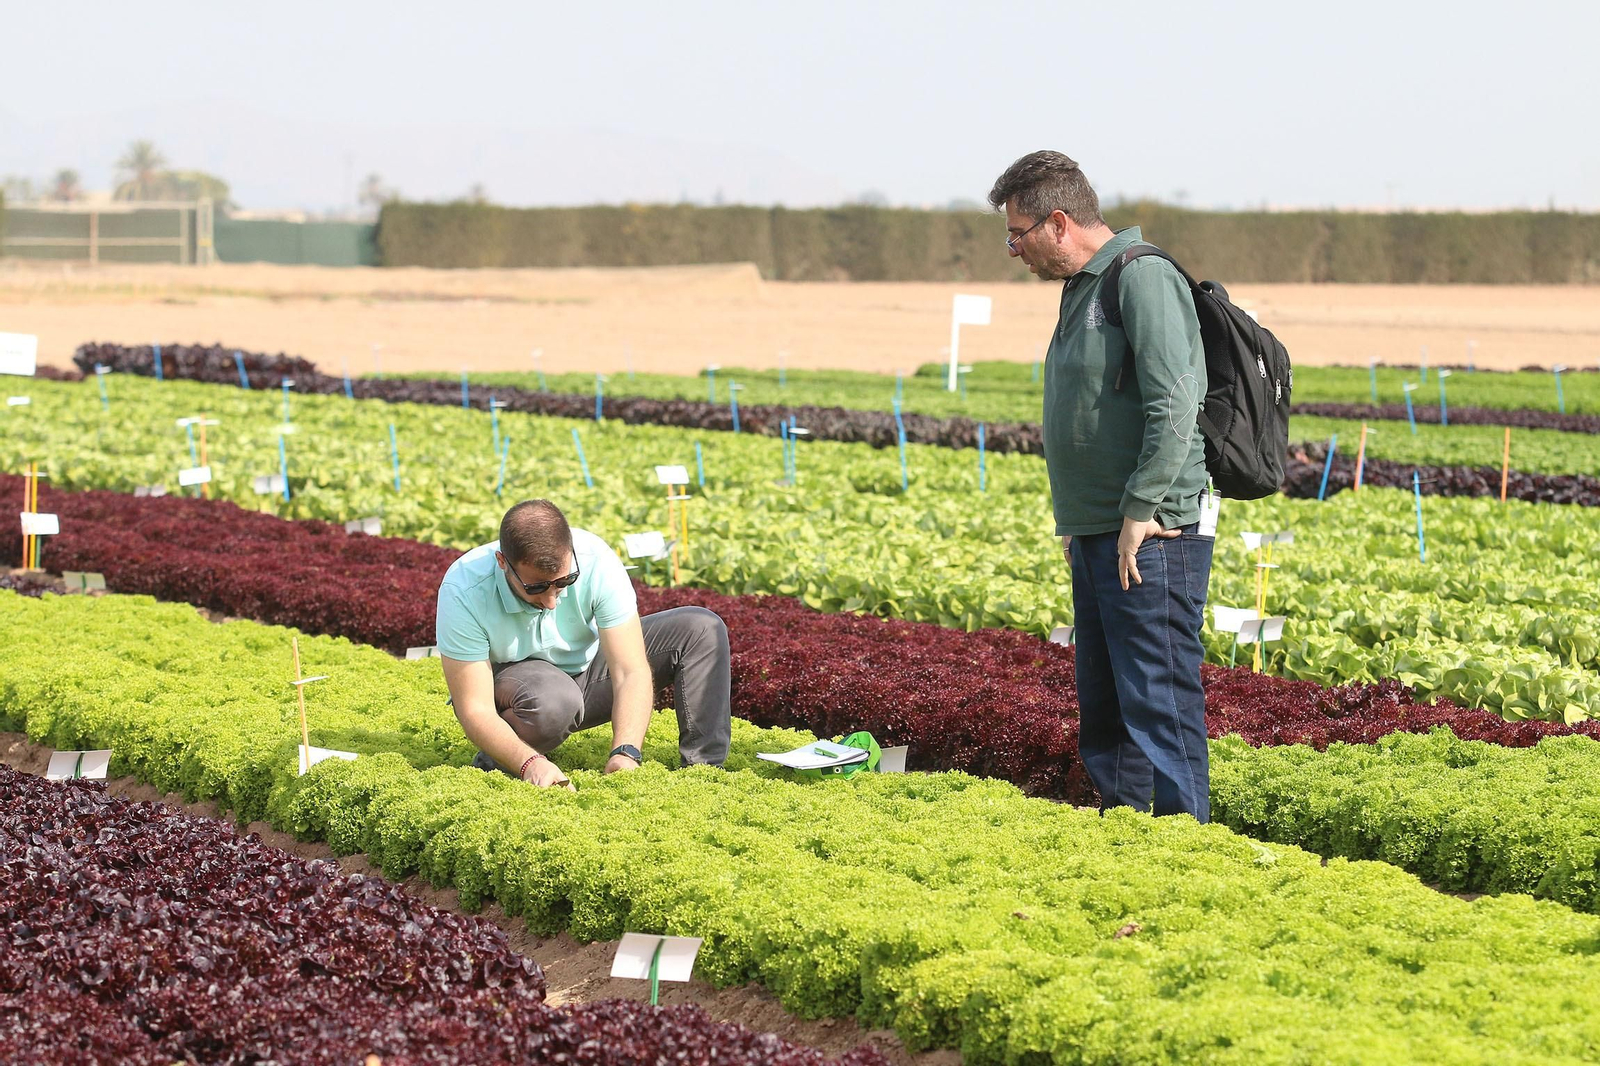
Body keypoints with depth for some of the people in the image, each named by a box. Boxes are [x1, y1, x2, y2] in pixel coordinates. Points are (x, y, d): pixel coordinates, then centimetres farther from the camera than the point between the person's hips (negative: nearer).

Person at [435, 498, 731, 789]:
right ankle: (493, 768, -12)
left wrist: (625, 753, -43)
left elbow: (631, 672, -27)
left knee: (701, 629, -13)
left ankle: (702, 765, -11)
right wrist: (530, 763, -49)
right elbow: (474, 710, -32)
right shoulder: (464, 591, -33)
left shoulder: (595, 560, -28)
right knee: (552, 699, -40)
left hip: (587, 668, 4)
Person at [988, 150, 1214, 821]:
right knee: (1103, 707, 14)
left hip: (1150, 538, -10)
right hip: (1095, 536, 10)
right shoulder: (1083, 288, 18)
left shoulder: (1143, 278, -12)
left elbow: (1175, 406, -21)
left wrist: (1140, 512, -20)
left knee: (1160, 699, -10)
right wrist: (1077, 518, 15)